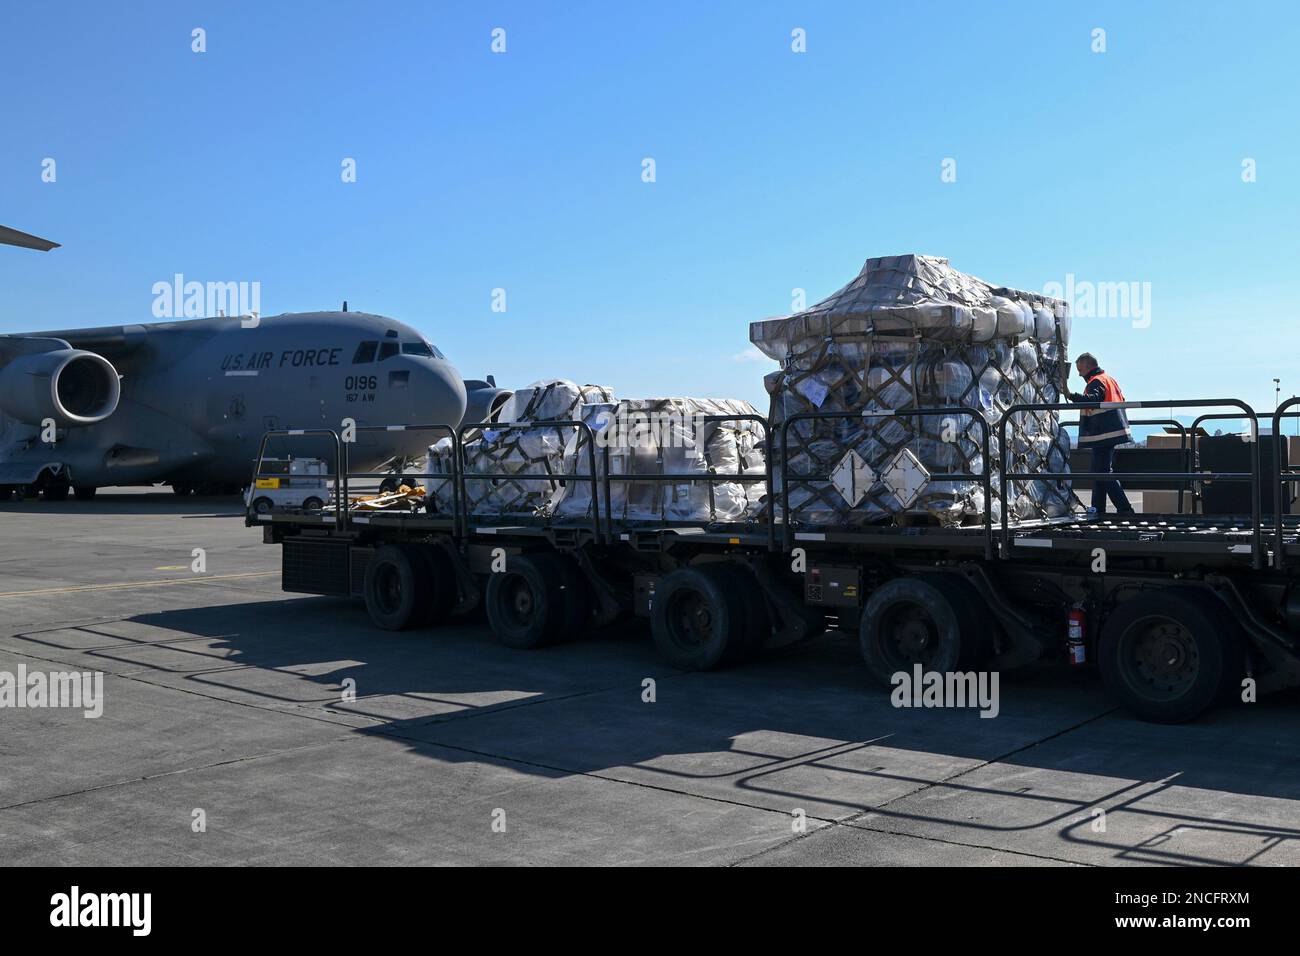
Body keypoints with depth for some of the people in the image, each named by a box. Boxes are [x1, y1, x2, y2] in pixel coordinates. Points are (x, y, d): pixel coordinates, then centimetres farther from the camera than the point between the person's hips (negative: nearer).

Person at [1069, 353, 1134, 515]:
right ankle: (1098, 509, 20)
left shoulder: (1096, 382, -12)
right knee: (1099, 471, 15)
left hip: (1103, 435, -10)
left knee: (1104, 472, -9)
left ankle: (1125, 509, -13)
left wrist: (1071, 395, -46)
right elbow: (1121, 400, 26)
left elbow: (1092, 399, -33)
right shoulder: (1110, 379, 19)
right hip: (1113, 432, 10)